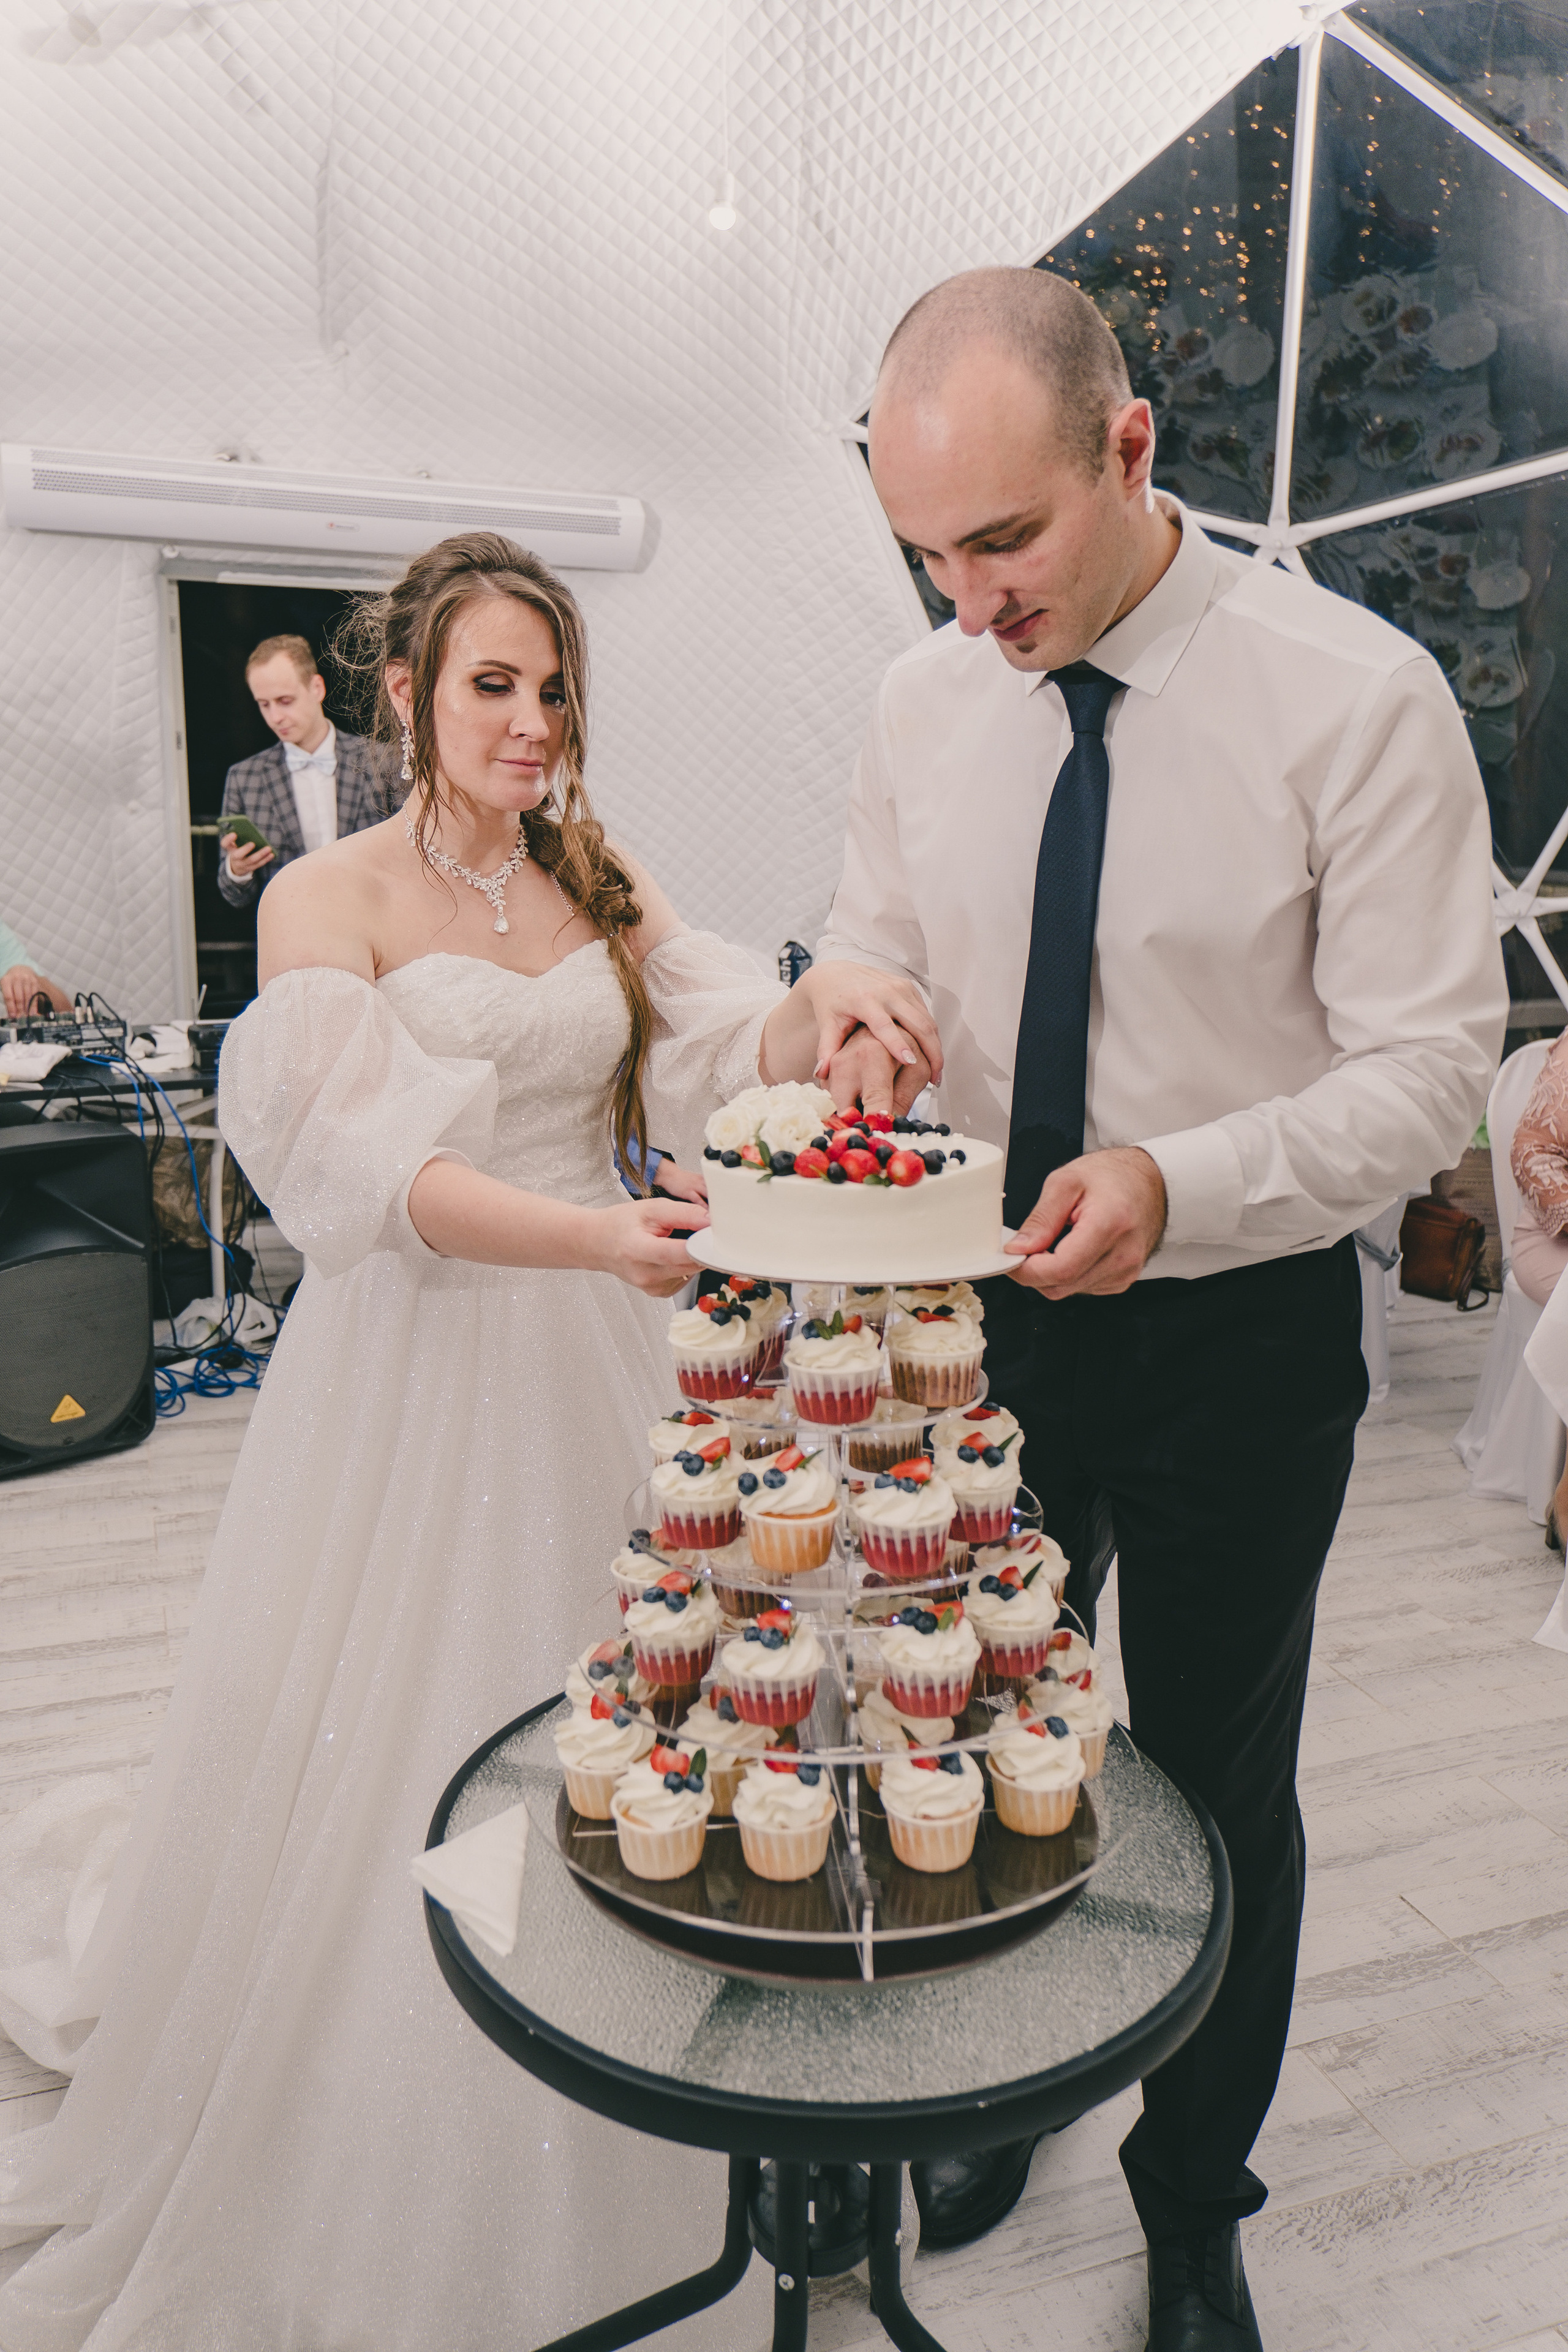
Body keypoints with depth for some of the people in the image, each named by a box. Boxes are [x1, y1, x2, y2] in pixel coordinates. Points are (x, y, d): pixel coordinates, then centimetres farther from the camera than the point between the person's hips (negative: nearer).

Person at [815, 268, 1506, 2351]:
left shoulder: (1358, 697, -17)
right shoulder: (928, 695, -3)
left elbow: (1429, 1069, -16)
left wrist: (1176, 1185, -32)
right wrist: (869, 1011, -15)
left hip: (1243, 1336, -3)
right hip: (991, 1314, 4)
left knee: (1221, 1791, 16)